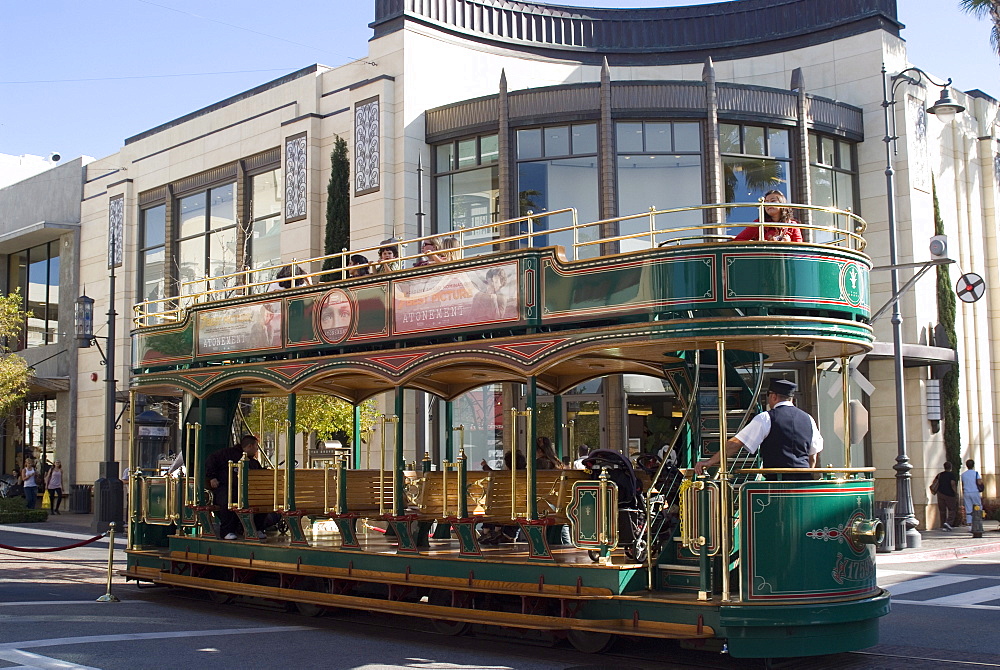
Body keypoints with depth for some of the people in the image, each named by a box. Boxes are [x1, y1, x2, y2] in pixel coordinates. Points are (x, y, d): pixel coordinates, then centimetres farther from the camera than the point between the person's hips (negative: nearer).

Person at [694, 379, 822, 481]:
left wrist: (710, 461, -2)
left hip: (777, 480, -5)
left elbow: (736, 443, -6)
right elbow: (814, 456, 19)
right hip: (805, 481, 5)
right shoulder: (808, 419, 13)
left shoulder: (766, 418, -2)